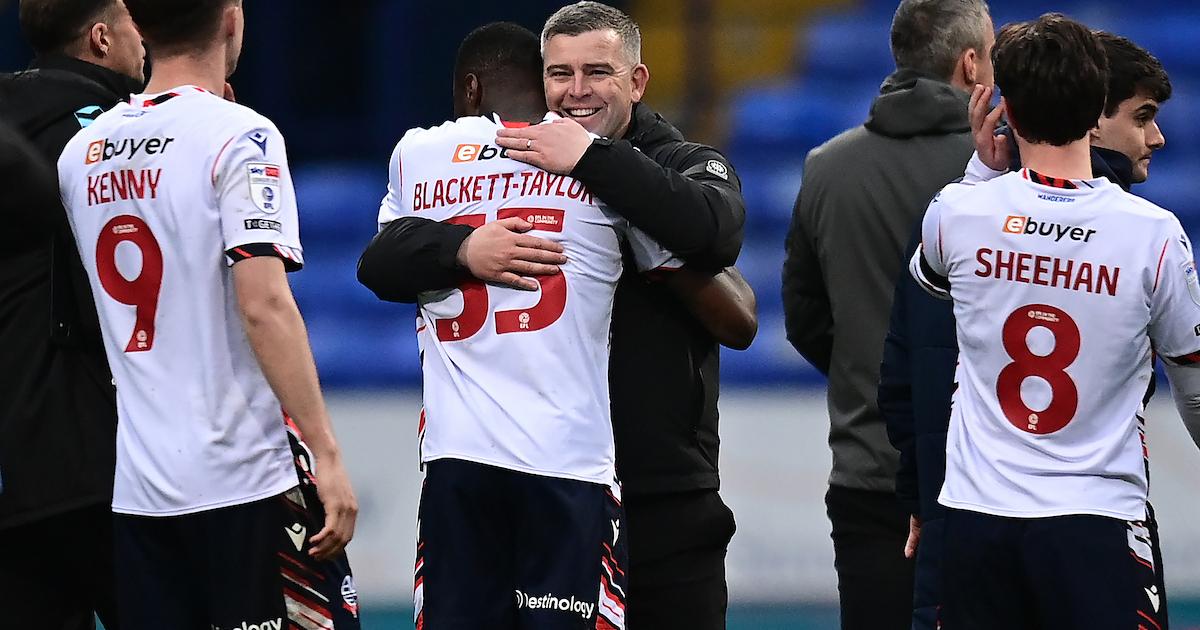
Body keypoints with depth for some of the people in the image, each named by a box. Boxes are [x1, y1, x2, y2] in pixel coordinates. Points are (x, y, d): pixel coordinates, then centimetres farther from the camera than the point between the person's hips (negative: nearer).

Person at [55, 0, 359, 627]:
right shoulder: (240, 137, -9)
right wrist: (327, 455, -16)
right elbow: (263, 305, -18)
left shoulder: (82, 150, 10)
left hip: (131, 489, 6)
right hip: (242, 482, -6)